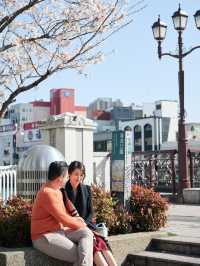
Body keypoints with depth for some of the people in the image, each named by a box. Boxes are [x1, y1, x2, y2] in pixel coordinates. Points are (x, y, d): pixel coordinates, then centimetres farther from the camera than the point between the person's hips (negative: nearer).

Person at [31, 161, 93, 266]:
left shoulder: (56, 191, 15)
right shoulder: (48, 193, -17)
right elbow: (62, 218, -17)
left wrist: (74, 219, 9)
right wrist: (80, 225, -2)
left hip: (59, 230, 9)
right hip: (45, 237, -9)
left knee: (87, 233, -14)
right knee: (78, 256, -23)